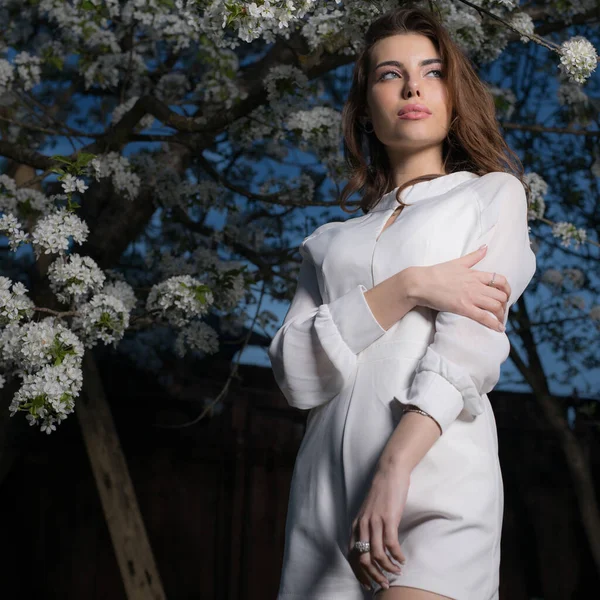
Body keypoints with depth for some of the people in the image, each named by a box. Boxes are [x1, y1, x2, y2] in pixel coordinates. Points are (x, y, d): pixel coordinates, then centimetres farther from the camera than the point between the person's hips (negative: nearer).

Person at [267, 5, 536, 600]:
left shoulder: (493, 194, 12)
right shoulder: (332, 239, 20)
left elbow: (471, 343, -4)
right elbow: (295, 373, 4)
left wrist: (395, 469, -17)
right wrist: (408, 288, -8)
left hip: (438, 474, -3)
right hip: (325, 488, 3)